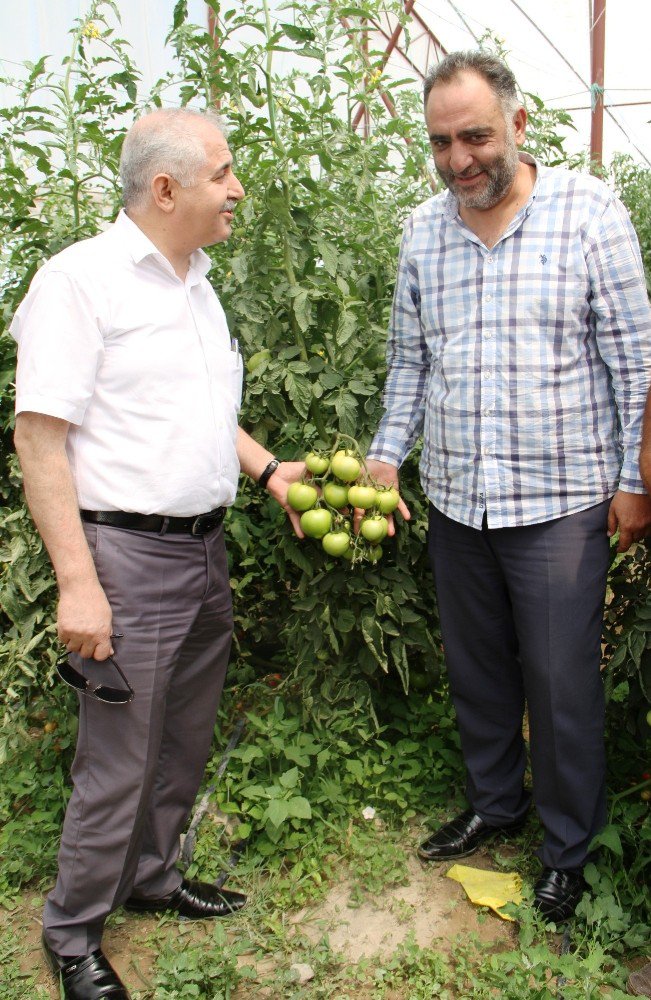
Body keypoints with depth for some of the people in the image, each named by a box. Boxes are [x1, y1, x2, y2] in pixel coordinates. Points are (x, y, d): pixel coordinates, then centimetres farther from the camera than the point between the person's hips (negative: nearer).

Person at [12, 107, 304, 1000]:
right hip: (129, 557, -8)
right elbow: (38, 434, -16)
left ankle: (152, 877, 41)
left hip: (205, 550, 8)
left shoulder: (198, 284, 14)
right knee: (119, 764, 3)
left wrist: (269, 469, 10)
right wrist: (77, 582, -20)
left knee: (184, 744, 19)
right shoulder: (82, 277, -12)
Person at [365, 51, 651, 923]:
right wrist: (386, 455, 6)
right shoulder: (423, 230, 7)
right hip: (455, 499, 5)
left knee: (561, 683, 5)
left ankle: (569, 848, 26)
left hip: (560, 500, -4)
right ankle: (495, 803, 39)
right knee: (476, 670, 17)